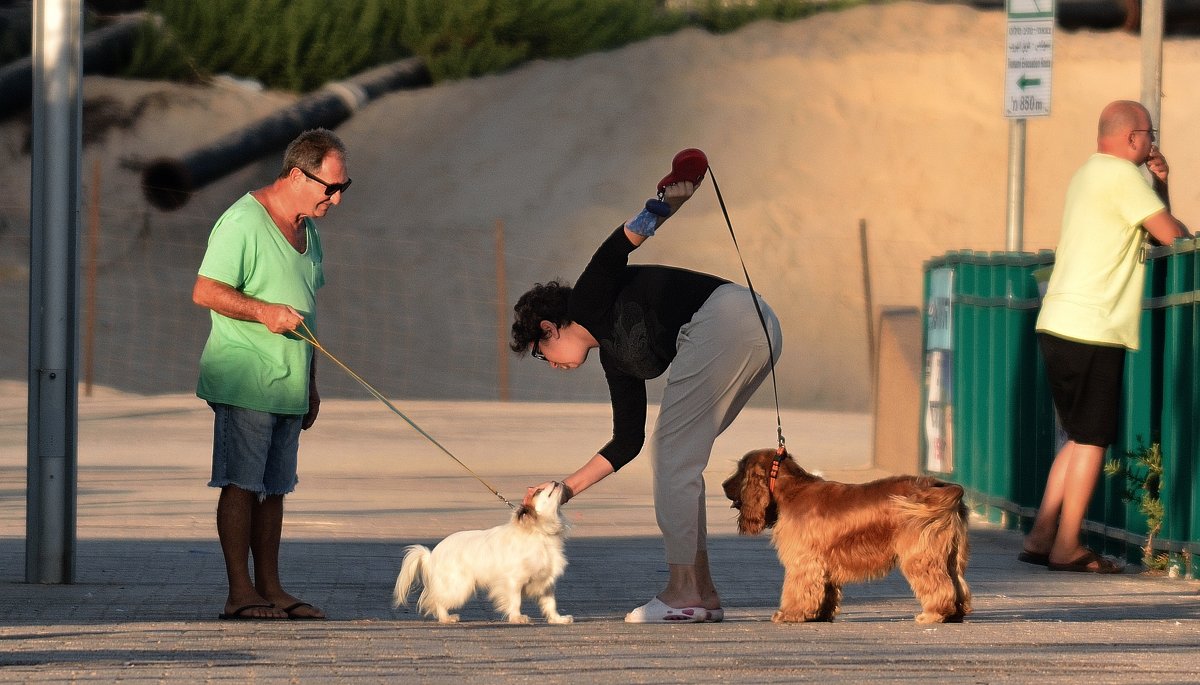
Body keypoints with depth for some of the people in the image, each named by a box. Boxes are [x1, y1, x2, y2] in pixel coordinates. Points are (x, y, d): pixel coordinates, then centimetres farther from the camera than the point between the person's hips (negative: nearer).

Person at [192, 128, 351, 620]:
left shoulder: (307, 229, 16)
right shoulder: (243, 221, -12)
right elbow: (205, 292, -16)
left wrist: (311, 386, 23)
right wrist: (263, 311, -27)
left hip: (288, 387, 9)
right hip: (245, 382, -8)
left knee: (273, 488, 10)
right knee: (241, 484, -7)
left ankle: (270, 589, 13)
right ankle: (240, 593, -6)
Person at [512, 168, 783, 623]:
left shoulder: (591, 299, 9)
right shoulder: (616, 360, 26)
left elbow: (616, 248, -8)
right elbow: (627, 443, 27)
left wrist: (664, 208, -25)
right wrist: (567, 489, 34)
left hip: (722, 320, -9)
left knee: (672, 454, -3)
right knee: (673, 456, 15)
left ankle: (682, 592, -1)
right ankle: (701, 591, 13)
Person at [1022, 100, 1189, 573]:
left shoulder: (1088, 175, 21)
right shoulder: (1122, 175, -10)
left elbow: (1150, 227, 24)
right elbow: (1170, 234, -10)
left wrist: (1159, 184, 9)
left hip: (1059, 326, 10)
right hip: (1091, 330, -10)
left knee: (1082, 437, 15)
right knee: (1092, 439, -4)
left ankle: (1041, 538, 13)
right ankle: (1067, 547, -3)